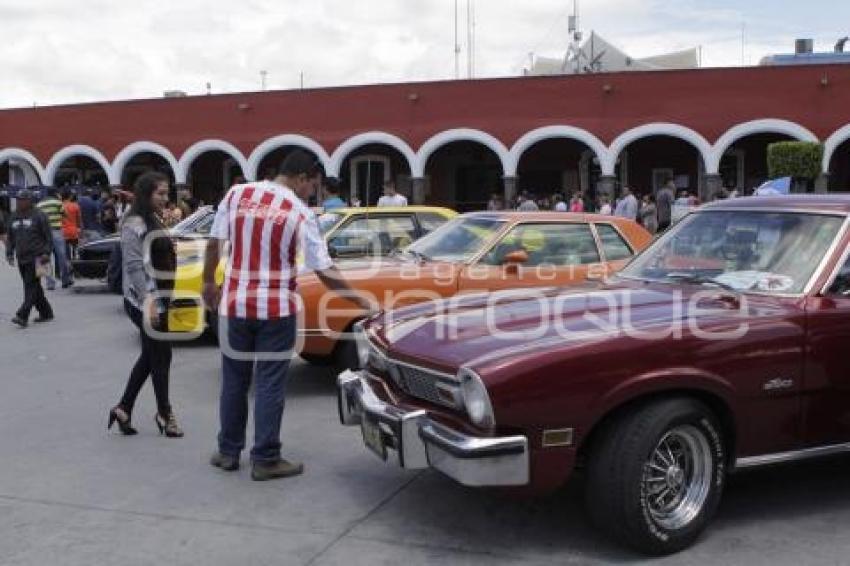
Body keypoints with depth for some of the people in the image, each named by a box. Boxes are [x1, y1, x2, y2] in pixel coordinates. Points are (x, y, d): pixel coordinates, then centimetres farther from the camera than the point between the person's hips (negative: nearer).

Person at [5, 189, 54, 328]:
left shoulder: (38, 216, -4)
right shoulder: (14, 218, 14)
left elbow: (48, 236, -5)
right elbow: (10, 238, 20)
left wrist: (47, 253, -11)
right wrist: (9, 253, 10)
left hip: (35, 258, -7)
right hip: (21, 259, 7)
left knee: (31, 286, -13)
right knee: (33, 287, 11)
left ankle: (23, 316, -21)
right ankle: (46, 313, 22)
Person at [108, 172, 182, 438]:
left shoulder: (154, 221, 14)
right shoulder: (135, 224, -14)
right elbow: (133, 265, -22)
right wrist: (148, 298, -30)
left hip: (160, 298, 9)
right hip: (146, 301, -9)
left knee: (150, 356, 13)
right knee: (160, 356, 0)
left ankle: (124, 409, 20)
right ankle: (164, 414, 13)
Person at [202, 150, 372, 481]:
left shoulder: (236, 194, 1)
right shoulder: (300, 213, -9)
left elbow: (214, 245, 3)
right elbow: (325, 272, -10)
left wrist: (209, 283, 17)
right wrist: (361, 302, -2)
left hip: (234, 304, 4)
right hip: (275, 310, -4)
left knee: (234, 380, 15)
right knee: (269, 385, 4)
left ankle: (228, 452, 24)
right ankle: (265, 460, 10)